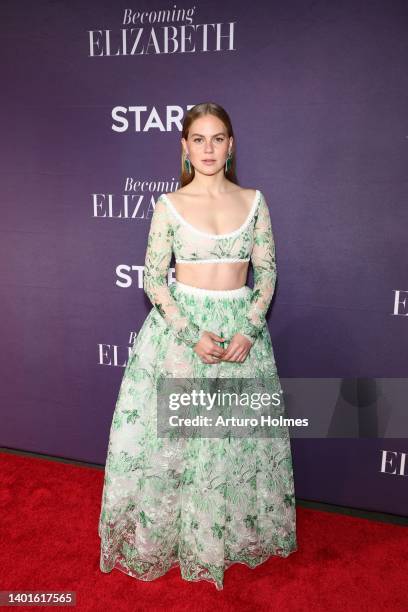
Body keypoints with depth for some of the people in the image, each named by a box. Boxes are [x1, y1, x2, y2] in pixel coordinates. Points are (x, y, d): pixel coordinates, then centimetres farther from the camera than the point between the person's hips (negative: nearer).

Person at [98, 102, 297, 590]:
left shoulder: (253, 201, 4)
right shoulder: (169, 206, -1)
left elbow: (267, 271, 3)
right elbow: (153, 279, -4)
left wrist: (248, 331, -10)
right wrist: (194, 334, -14)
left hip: (242, 329, 2)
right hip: (179, 326, -1)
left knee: (239, 436, 11)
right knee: (174, 433, 6)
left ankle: (235, 532, 35)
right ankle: (171, 534, 31)